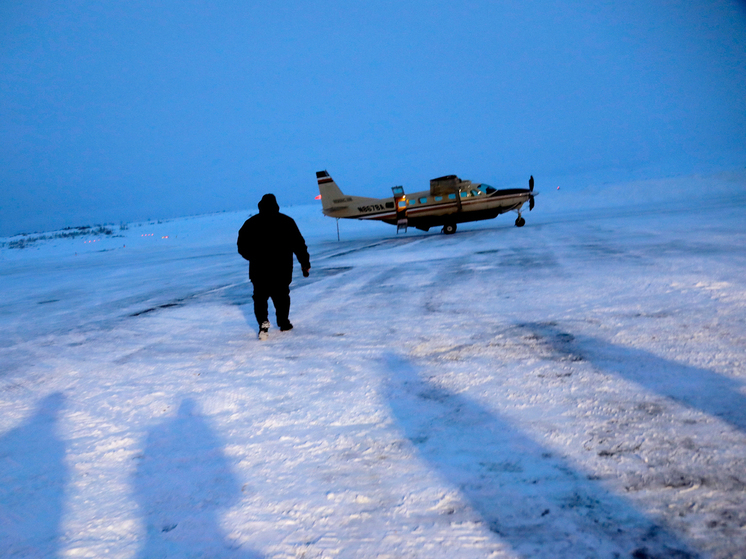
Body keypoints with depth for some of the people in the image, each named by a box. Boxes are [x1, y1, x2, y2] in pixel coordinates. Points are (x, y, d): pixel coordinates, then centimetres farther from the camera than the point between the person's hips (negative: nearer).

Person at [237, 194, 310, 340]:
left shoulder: (251, 223, 1)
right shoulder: (287, 221, 0)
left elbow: (242, 246, 5)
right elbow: (299, 244, -2)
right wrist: (305, 263, 5)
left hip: (259, 270, 0)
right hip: (282, 270, 0)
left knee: (260, 296, 10)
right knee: (281, 295, 17)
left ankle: (263, 321, -11)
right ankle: (283, 323, 24)